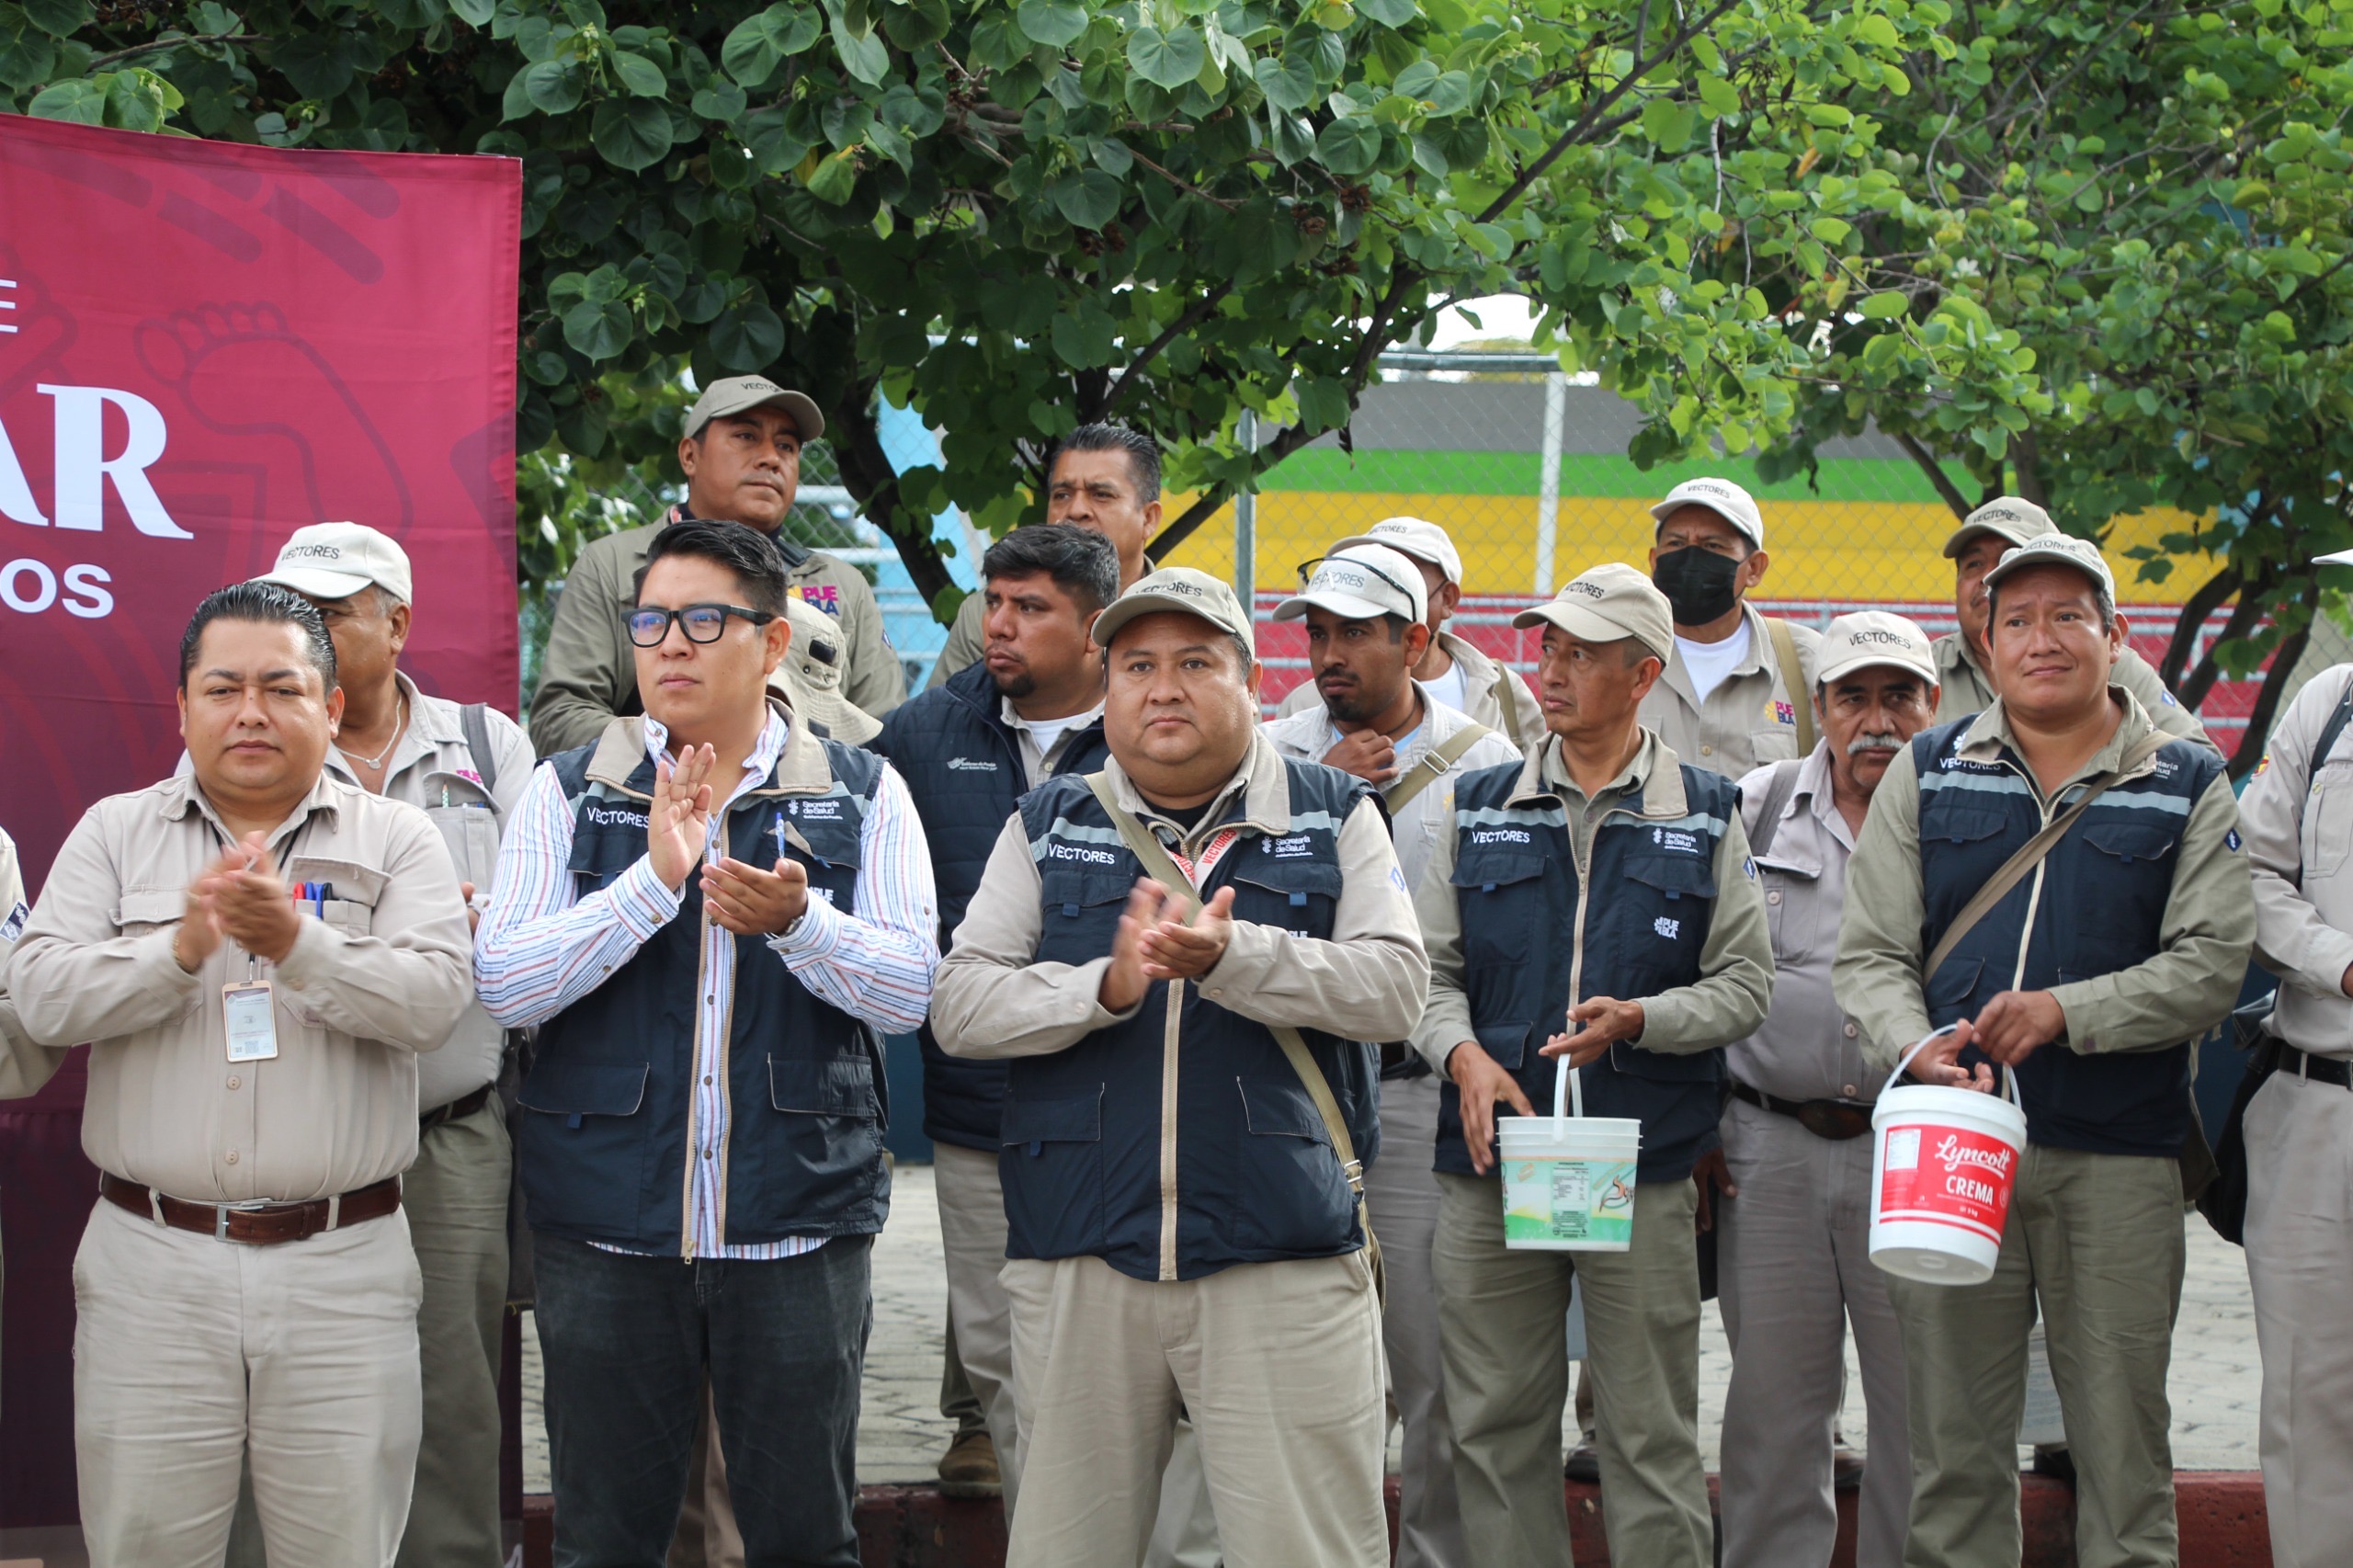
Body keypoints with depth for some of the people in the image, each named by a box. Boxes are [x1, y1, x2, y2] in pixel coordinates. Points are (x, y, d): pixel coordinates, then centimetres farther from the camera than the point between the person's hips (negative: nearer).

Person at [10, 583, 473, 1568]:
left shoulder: (396, 840, 6)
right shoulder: (114, 833, 10)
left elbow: (433, 1001, -9)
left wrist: (297, 945, -23)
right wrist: (181, 950, -18)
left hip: (343, 1265, -1)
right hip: (151, 1263, 1)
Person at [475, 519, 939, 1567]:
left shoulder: (861, 795, 3)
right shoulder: (568, 793, 4)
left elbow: (909, 992, -6)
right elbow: (502, 984, -8)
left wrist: (797, 921, -25)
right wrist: (653, 881, -19)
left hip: (800, 1226, 0)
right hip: (606, 1227, 1)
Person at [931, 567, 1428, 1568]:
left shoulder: (1336, 818, 8)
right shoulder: (1046, 828, 13)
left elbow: (1394, 987, -5)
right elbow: (960, 1006, 3)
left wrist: (1229, 955, -20)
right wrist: (1107, 986, -15)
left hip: (1284, 1262, -2)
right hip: (1080, 1260, 2)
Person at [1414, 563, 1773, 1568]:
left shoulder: (1705, 817, 6)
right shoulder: (1479, 808, 10)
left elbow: (1746, 984, 4)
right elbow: (1429, 967, 10)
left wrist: (1639, 1019, -13)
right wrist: (1463, 1054, -10)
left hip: (1644, 1169, -2)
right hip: (1490, 1156, 2)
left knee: (1652, 1439, 1)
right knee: (1496, 1428, 6)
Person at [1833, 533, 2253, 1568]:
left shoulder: (2186, 787, 8)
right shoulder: (1926, 774, 11)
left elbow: (2213, 960, -2)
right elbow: (1868, 953, 6)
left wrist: (2068, 1010, -15)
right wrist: (1917, 1046, -13)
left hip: (2118, 1156, -1)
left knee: (2120, 1428, 3)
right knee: (1952, 1433, 5)